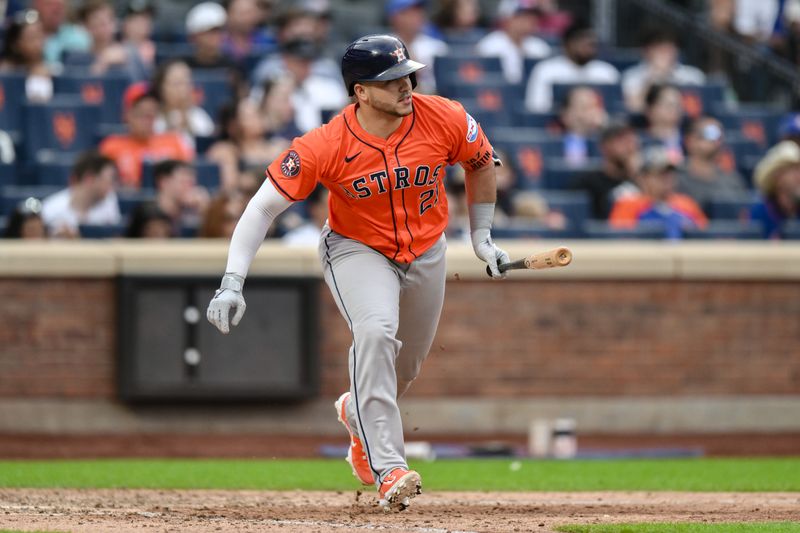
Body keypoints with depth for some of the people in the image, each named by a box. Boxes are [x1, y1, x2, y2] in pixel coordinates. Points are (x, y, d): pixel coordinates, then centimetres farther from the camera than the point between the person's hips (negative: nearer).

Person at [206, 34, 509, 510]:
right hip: (357, 251, -4)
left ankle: (358, 412, 51)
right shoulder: (327, 145, -27)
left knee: (407, 363, 14)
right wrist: (232, 284, -29)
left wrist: (482, 235, 5)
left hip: (426, 252, 4)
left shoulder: (445, 120, -20)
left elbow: (481, 162, 2)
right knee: (376, 332, -30)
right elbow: (264, 207, -22)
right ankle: (388, 469, -30)